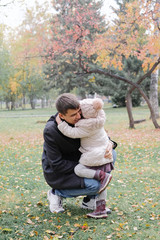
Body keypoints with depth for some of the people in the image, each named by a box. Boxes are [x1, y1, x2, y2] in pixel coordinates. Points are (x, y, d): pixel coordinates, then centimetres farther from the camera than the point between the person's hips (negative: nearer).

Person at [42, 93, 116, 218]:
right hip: (58, 173, -7)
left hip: (77, 163, 7)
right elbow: (56, 165, -23)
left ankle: (89, 200, -1)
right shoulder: (50, 131, -28)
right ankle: (57, 193, -1)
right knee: (95, 185, -28)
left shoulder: (81, 119, -12)